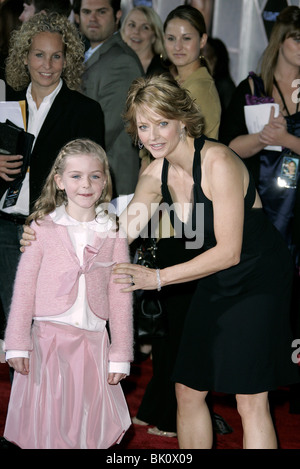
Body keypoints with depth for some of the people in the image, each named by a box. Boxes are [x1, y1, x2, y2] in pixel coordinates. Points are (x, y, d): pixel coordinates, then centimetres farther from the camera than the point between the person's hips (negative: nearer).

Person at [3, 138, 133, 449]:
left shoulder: (114, 235, 4)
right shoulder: (42, 228, 0)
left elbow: (120, 298, 6)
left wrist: (120, 356, 5)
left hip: (93, 342, 1)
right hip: (48, 337, -1)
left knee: (90, 429, 5)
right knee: (46, 427, 2)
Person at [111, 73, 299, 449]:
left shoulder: (218, 162, -23)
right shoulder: (156, 174, -1)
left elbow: (229, 251, -25)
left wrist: (158, 277, -29)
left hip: (259, 279, -7)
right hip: (214, 283, 7)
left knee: (251, 402, -11)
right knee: (188, 391, 8)